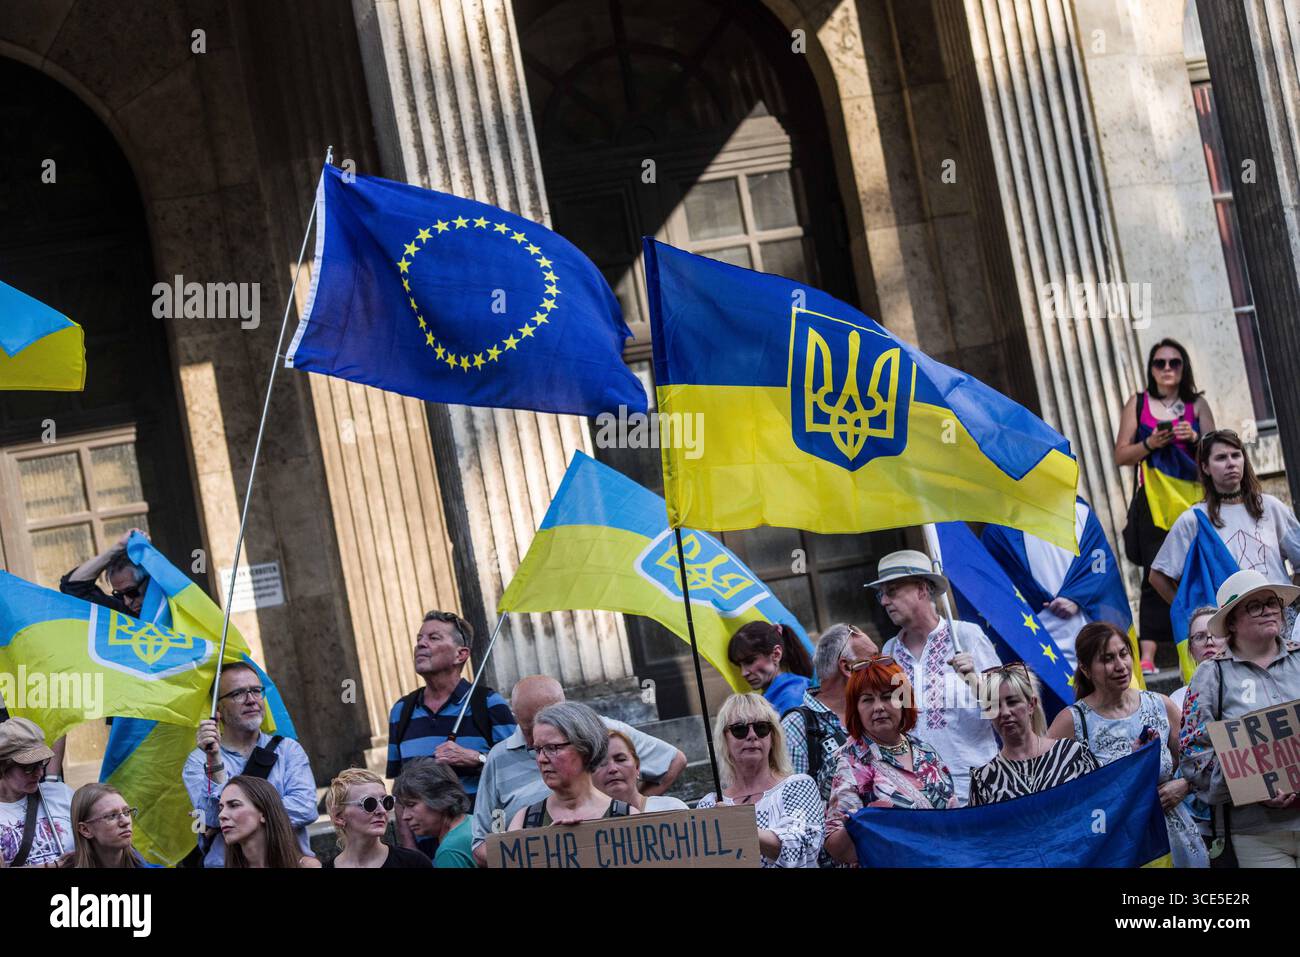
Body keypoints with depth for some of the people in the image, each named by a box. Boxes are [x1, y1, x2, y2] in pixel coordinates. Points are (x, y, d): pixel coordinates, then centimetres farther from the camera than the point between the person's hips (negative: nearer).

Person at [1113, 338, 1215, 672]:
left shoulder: (1197, 404, 12)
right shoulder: (1138, 403, 9)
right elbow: (1121, 455, 6)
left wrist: (1195, 438, -7)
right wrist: (1151, 444, -11)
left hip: (1193, 498, 2)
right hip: (1153, 501, -2)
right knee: (1156, 575, -10)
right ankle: (1147, 653, -13)